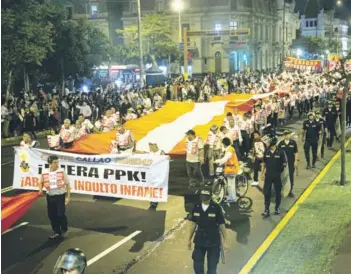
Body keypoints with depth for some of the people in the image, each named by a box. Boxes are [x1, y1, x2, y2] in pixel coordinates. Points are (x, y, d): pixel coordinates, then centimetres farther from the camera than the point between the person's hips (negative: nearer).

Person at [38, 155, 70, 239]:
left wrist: (68, 197, -6)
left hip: (60, 196, -3)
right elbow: (41, 182, 17)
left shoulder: (62, 172, -8)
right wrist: (41, 189, -2)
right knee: (52, 215, 8)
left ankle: (64, 229, 20)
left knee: (60, 214, -7)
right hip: (50, 196, 3)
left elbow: (67, 184, -3)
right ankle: (57, 232, 24)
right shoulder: (44, 173, -2)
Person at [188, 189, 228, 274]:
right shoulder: (196, 208, -4)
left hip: (213, 242, -3)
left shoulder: (216, 208, -13)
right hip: (199, 241, 3)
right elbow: (193, 224, 6)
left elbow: (222, 225, -7)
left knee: (212, 267, 7)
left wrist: (224, 241, -5)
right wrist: (189, 239, 10)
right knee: (197, 266, 7)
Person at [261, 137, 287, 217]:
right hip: (268, 175, 2)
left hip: (277, 175, -2)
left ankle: (277, 208, 26)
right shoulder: (267, 152, 1)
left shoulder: (280, 152, -7)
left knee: (278, 192, 11)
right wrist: (262, 173, 9)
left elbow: (284, 163, 0)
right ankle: (266, 210, 5)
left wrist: (283, 166, -17)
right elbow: (264, 163, 9)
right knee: (267, 193, 1)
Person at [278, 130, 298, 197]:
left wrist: (295, 161, -3)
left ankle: (291, 191, 17)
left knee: (291, 176, 6)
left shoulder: (293, 142, -3)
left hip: (291, 162, -1)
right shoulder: (281, 143, -2)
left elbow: (296, 152, 1)